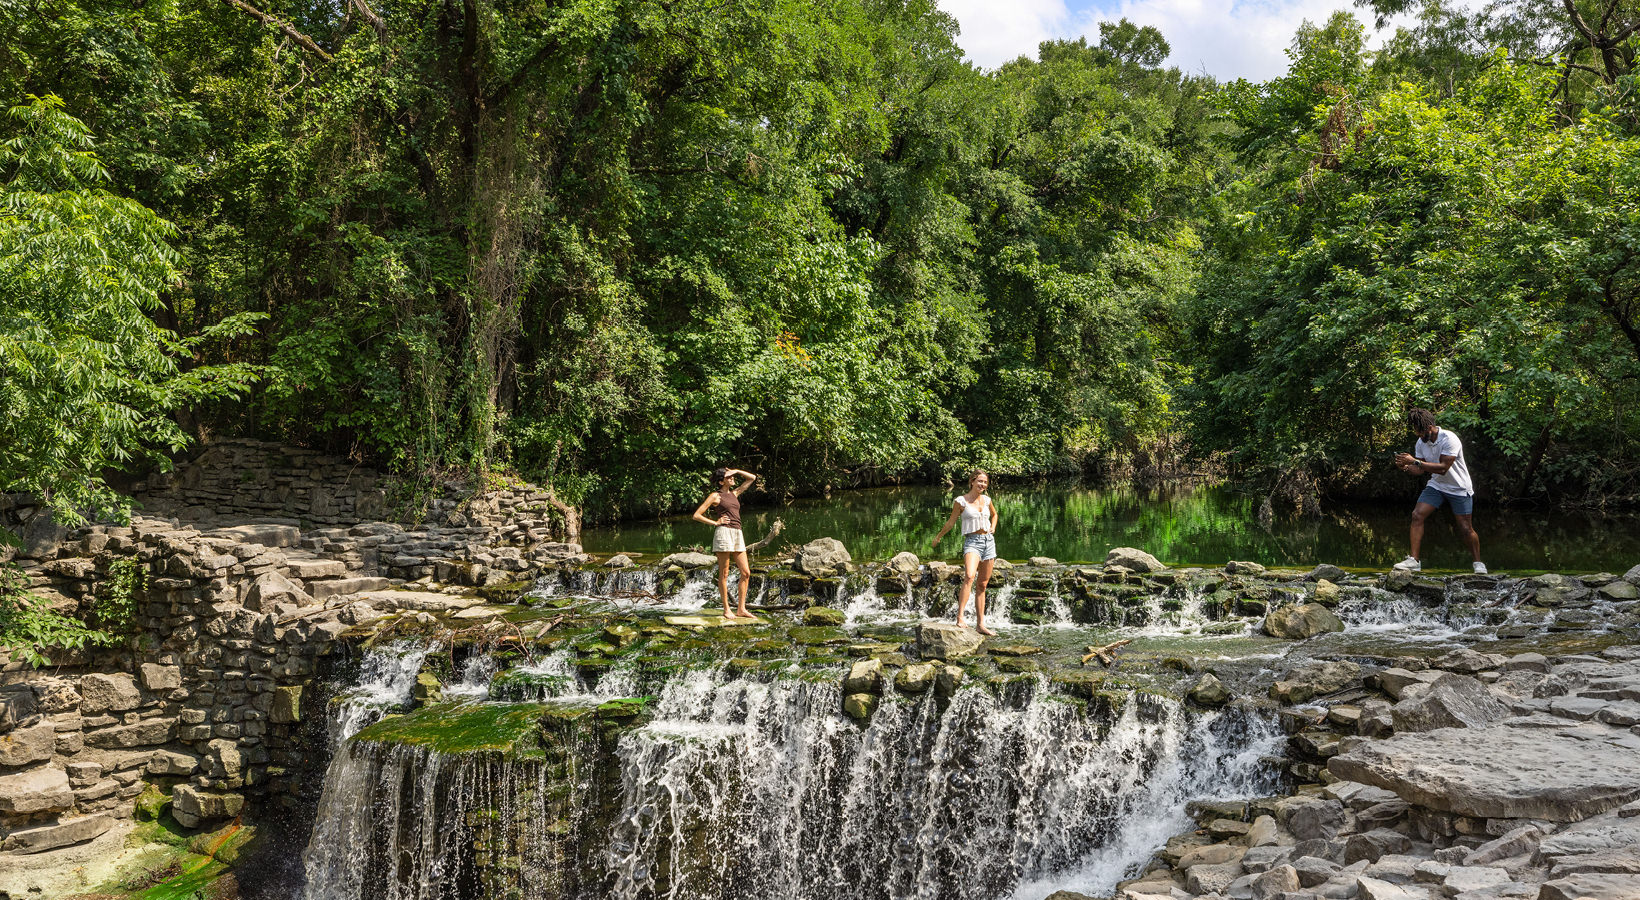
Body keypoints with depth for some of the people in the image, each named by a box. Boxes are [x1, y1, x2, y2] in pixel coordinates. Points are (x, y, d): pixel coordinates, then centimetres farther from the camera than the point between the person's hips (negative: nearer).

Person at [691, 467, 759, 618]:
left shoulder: (734, 493, 20)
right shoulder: (715, 496, 3)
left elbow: (752, 478, 27)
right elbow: (697, 515, 1)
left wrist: (736, 471, 15)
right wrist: (715, 522, -2)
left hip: (737, 534, 7)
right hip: (723, 532, -7)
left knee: (746, 573, 0)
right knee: (724, 574, -2)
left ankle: (741, 609, 3)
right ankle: (726, 610, 2)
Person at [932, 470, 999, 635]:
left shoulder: (987, 500, 11)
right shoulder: (961, 501, -4)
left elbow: (994, 514, 32)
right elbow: (951, 521, 8)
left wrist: (993, 528, 15)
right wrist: (938, 537, 14)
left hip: (989, 541, 6)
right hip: (972, 542, -6)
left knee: (983, 584, 8)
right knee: (969, 577, -30)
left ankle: (980, 624, 12)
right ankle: (960, 618, -36)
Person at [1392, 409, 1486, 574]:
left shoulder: (1449, 439, -24)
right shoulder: (1421, 443, -3)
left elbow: (1443, 468, -30)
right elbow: (1421, 469, 4)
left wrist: (1415, 461, -34)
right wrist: (1406, 467, -18)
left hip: (1459, 489, -5)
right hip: (1436, 486, 5)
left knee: (1466, 528, -1)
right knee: (1417, 515, -13)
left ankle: (1478, 562, 22)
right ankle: (1414, 560, -13)